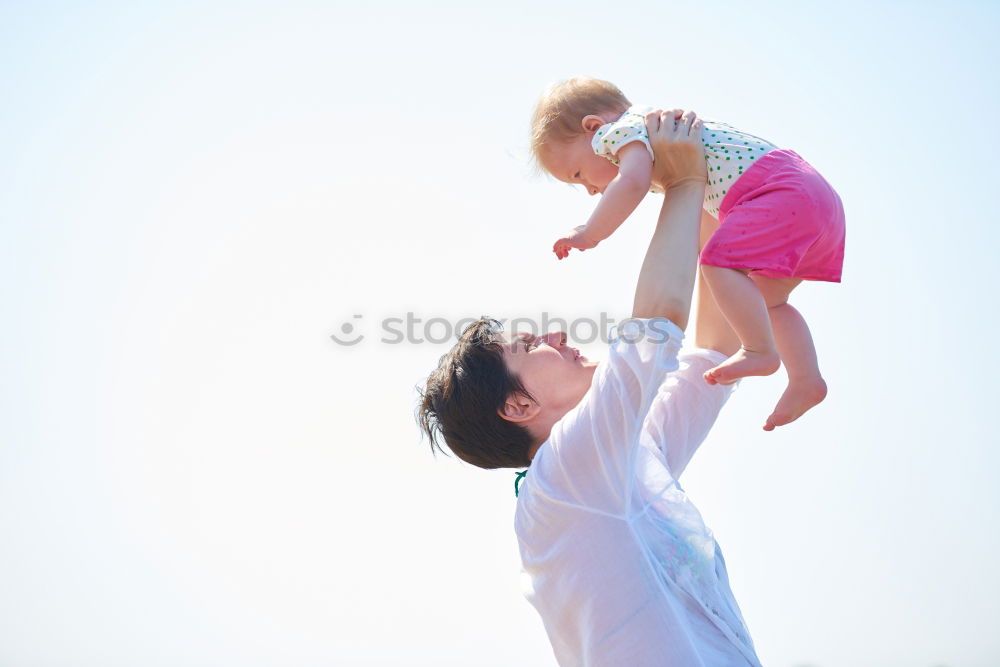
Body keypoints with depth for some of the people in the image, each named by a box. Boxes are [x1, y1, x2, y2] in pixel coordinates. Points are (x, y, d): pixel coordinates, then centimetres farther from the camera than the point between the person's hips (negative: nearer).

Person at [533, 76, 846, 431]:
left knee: (719, 262, -20)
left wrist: (589, 235, -18)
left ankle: (761, 350, -16)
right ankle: (806, 380, 14)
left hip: (781, 194, -11)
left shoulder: (625, 131, -6)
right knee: (767, 298, 16)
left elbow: (632, 183, -25)